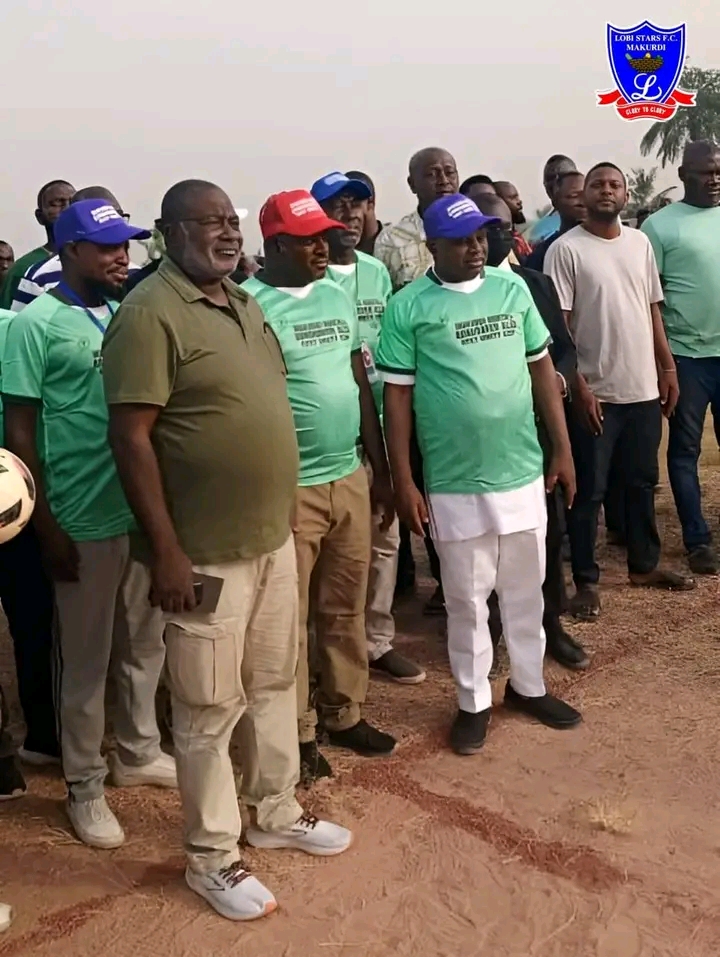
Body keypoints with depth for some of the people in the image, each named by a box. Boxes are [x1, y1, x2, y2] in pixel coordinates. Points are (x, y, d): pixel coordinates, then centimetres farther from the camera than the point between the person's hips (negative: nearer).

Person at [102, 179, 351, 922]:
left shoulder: (243, 303, 11)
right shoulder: (150, 313, -15)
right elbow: (130, 436, -19)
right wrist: (165, 550, -21)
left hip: (272, 536, 8)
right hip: (205, 553, -8)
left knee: (274, 683, 20)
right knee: (210, 708, 6)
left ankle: (275, 812, 40)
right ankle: (210, 857, 24)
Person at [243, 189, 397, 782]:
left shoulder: (338, 298, 10)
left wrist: (381, 468, 15)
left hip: (350, 478, 6)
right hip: (289, 487, -6)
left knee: (346, 609, 16)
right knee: (289, 619, 6)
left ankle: (345, 713, 32)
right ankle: (297, 733, 21)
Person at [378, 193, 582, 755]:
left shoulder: (512, 288, 4)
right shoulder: (408, 308, -7)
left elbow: (541, 369, 9)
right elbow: (397, 396, -6)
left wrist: (563, 449, 7)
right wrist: (404, 482, -9)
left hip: (523, 473, 4)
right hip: (455, 484, -3)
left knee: (526, 590, 17)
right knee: (467, 600, 9)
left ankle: (528, 685, 36)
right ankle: (475, 702, 26)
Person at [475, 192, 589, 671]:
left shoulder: (538, 283, 9)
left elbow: (565, 345, 11)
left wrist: (562, 376, -8)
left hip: (536, 425, 4)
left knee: (547, 527, 11)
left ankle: (551, 622, 27)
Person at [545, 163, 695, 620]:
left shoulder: (640, 242, 8)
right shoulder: (566, 249, -9)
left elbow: (653, 309, 14)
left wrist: (667, 367, 10)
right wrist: (579, 386, -15)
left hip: (643, 389, 6)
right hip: (595, 392, -5)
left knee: (643, 482, 17)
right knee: (589, 491, 3)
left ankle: (644, 565, 32)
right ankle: (587, 581, 13)